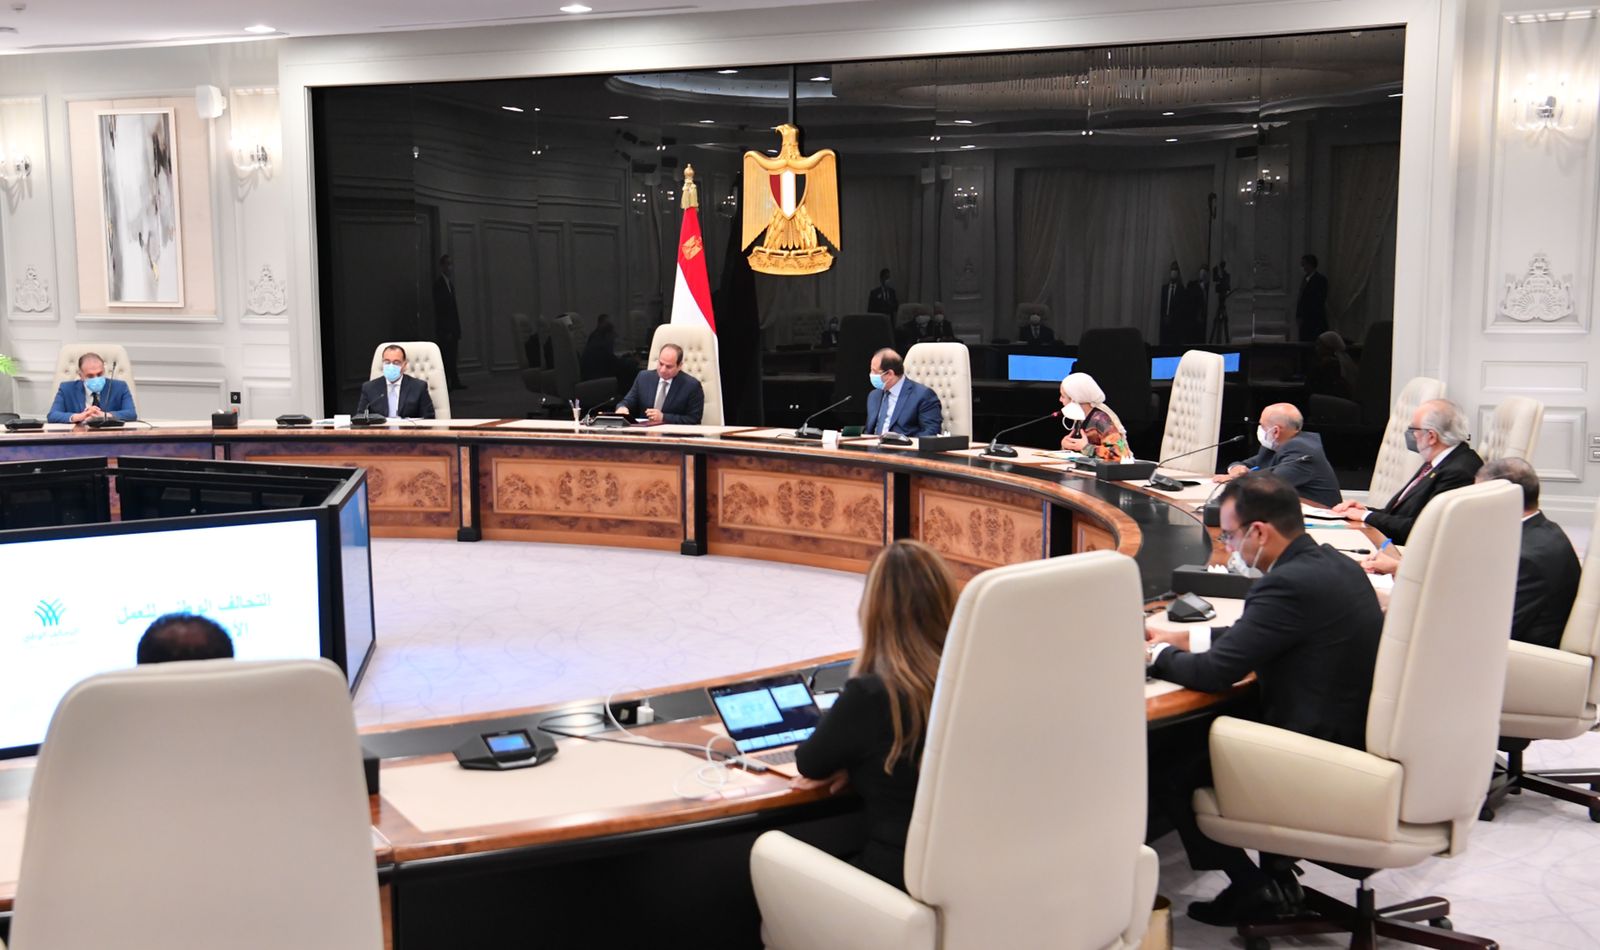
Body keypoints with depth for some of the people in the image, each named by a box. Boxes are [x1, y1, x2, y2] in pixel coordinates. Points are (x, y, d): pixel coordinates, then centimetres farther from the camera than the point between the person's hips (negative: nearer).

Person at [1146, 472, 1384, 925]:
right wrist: (1181, 637, 18)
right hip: (1360, 737, 10)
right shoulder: (1334, 563, 5)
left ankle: (1253, 887, 12)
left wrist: (1155, 655, -2)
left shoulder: (1289, 583, -24)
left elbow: (1214, 672, -20)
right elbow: (1252, 636, 18)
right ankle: (1276, 867, 25)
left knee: (1164, 776, 1)